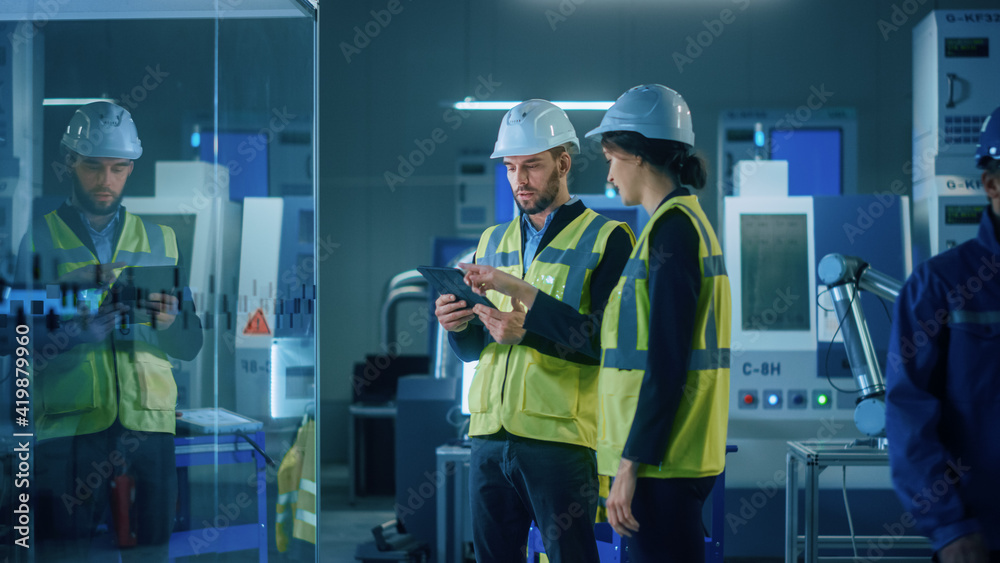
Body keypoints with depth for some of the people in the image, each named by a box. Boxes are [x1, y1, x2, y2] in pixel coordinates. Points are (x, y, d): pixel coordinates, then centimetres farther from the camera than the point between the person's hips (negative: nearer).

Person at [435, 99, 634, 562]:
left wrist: (527, 315, -22)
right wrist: (457, 325, -4)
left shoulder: (606, 238, -1)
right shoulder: (493, 242, 18)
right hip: (489, 435, 6)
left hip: (560, 436, -5)